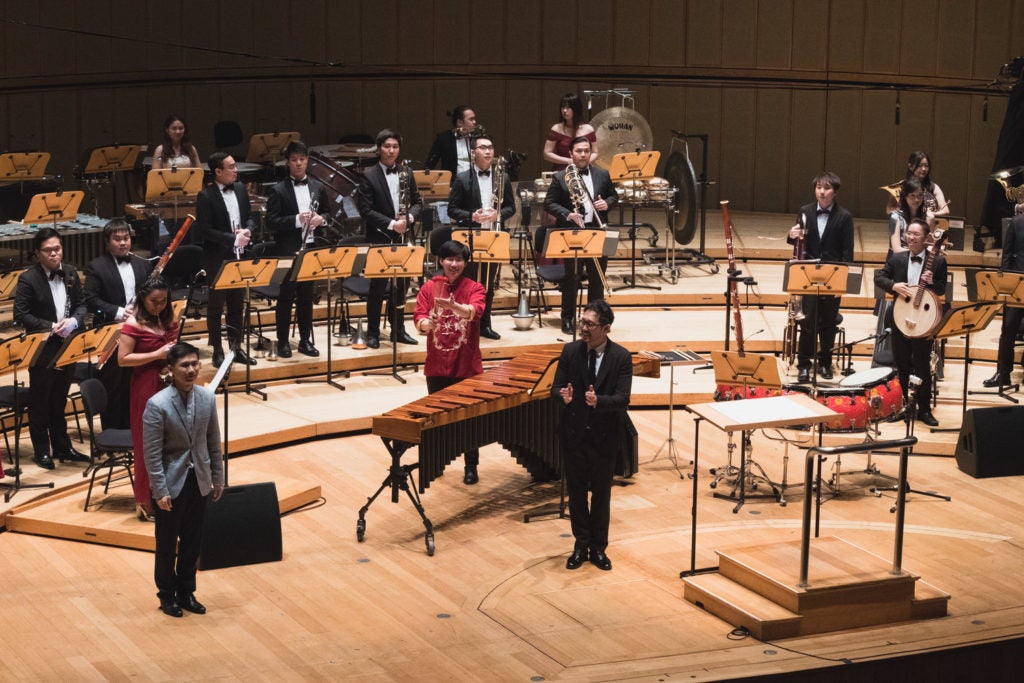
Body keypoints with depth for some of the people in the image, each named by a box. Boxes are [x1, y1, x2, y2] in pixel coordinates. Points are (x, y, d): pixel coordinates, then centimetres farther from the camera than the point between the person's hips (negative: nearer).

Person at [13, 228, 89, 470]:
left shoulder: (70, 273, 4)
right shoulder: (28, 279, -14)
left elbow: (81, 304, 10)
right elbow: (20, 315, -15)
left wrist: (73, 321, -11)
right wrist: (51, 327, -21)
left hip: (67, 346, 5)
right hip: (42, 349, -5)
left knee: (60, 400, 17)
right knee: (39, 402, 6)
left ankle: (62, 447, 27)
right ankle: (42, 451, 16)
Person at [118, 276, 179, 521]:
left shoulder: (169, 320, 9)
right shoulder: (133, 324, -10)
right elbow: (123, 359, -15)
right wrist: (157, 355, -20)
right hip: (146, 387, -6)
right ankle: (145, 502, 9)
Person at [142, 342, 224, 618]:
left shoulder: (207, 398, -2)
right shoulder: (157, 405, -18)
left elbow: (214, 442, 7)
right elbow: (152, 453, -16)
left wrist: (218, 478, 10)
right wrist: (161, 491, -17)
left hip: (199, 481, 5)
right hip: (171, 484, -5)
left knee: (193, 542, 14)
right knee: (167, 543, 10)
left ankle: (186, 592, 30)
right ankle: (167, 595, 26)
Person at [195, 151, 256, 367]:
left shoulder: (240, 189, 5)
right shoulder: (206, 196, -14)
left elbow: (250, 217, 14)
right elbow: (204, 230, -18)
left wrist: (247, 230, -9)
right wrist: (233, 239, -21)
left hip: (239, 256, 6)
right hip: (217, 259, -6)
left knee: (237, 305, 14)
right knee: (216, 306, 6)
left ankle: (235, 347, 25)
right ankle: (217, 351, 14)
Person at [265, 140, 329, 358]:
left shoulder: (318, 187, 9)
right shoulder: (278, 191, -6)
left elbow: (328, 213, 16)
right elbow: (271, 222, -12)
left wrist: (321, 219, -7)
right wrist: (297, 220, -24)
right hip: (288, 251, -4)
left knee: (307, 296, 11)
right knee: (286, 297, 3)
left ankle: (305, 340, 19)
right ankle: (283, 341, 11)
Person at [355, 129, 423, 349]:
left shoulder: (406, 173, 8)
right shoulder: (369, 176, -7)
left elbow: (417, 202, 12)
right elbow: (366, 210, -11)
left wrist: (409, 217, -9)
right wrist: (391, 224, -19)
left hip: (402, 239, 5)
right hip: (380, 239, -5)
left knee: (402, 284, 10)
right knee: (378, 286, 0)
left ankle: (398, 329, 21)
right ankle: (372, 333, 9)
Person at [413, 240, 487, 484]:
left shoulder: (474, 288, -4)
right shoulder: (429, 288, 2)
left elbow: (475, 311, -25)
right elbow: (419, 318, -7)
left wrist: (454, 306, -44)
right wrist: (426, 324, -31)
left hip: (467, 365, -2)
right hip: (437, 365, 2)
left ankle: (471, 467, 15)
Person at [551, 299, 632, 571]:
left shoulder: (621, 357, -10)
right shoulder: (570, 351, -4)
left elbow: (622, 398, -17)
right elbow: (556, 388, -3)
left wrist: (599, 401, -37)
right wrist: (563, 395, -27)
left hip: (604, 437, -2)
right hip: (574, 434, 2)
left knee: (601, 493, 11)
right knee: (576, 492, 12)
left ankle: (598, 547, 25)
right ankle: (581, 545, 26)